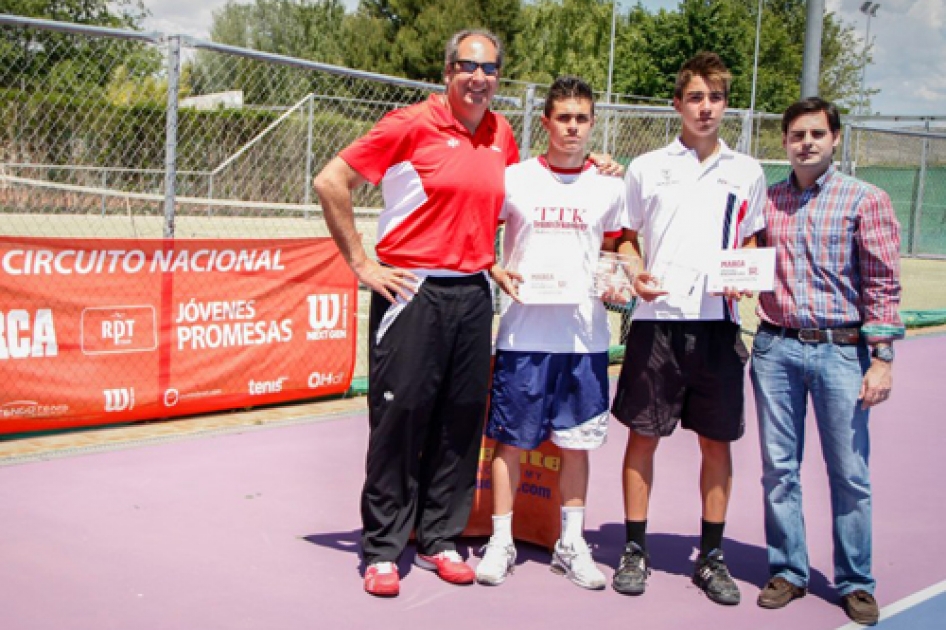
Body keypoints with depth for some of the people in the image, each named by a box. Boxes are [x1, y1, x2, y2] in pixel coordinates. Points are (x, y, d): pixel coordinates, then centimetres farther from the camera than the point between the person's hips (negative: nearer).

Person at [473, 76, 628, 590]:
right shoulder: (514, 178, 1)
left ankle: (571, 544, 22)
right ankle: (501, 541, 16)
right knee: (510, 438, 3)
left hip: (585, 333, 2)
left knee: (577, 441, 9)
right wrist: (497, 272, -10)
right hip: (524, 331, -2)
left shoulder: (609, 187, 7)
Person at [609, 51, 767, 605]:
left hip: (719, 322, 1)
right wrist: (637, 275, -8)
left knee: (717, 440, 6)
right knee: (643, 434, 3)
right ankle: (636, 550, 15)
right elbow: (625, 238, 12)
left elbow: (753, 246, 16)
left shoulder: (748, 173, 11)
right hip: (657, 318, -1)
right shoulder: (646, 168, 7)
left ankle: (712, 556, 18)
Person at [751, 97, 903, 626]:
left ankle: (856, 582, 16)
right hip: (775, 348, 3)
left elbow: (883, 284, -2)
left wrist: (882, 358, -7)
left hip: (840, 349, -3)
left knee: (850, 472, 2)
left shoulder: (866, 200, 1)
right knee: (779, 468, 7)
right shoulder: (766, 201, 10)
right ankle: (788, 571, 21)